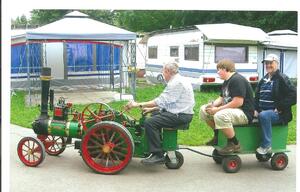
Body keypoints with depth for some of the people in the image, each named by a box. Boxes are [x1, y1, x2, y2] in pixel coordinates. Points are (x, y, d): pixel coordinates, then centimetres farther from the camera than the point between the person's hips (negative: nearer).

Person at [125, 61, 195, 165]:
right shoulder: (178, 80, 17)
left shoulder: (176, 83, -16)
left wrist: (139, 104, -17)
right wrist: (151, 108, 15)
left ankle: (158, 155, -17)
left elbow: (161, 101, -21)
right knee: (154, 115, 26)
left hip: (180, 116, -11)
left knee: (150, 122, -19)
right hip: (180, 113, 11)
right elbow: (167, 102, 19)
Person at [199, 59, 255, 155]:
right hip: (229, 109, 11)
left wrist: (218, 109, -22)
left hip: (244, 113, -11)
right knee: (203, 110, 7)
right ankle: (217, 135, 18)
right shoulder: (226, 82, 16)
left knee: (220, 116, -39)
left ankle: (235, 143, -21)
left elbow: (238, 102, -26)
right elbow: (221, 98, 20)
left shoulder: (237, 80, -18)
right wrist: (213, 104, -4)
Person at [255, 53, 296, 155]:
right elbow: (257, 96, 22)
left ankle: (266, 145, -29)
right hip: (263, 111, 7)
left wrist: (280, 108, -17)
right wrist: (256, 109, 6)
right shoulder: (263, 80, 16)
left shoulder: (282, 78, -6)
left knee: (264, 115, -36)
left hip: (277, 114, -7)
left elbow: (293, 96, -13)